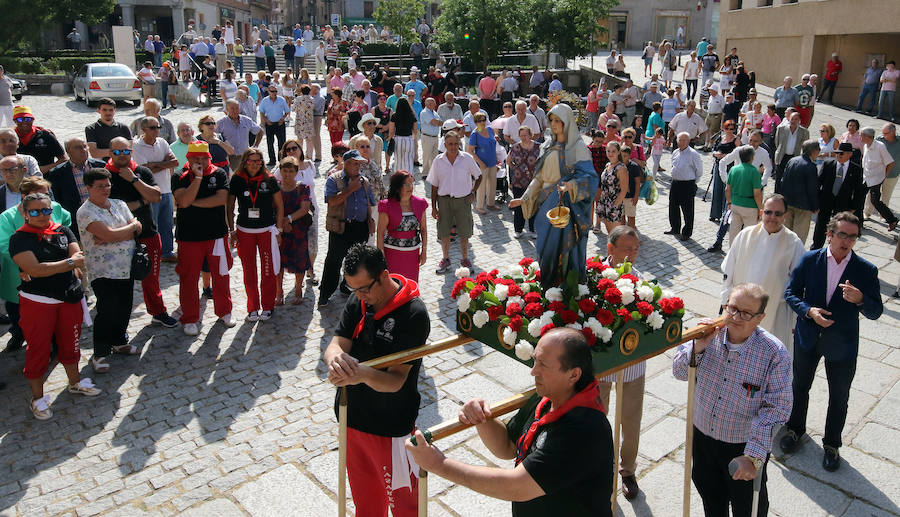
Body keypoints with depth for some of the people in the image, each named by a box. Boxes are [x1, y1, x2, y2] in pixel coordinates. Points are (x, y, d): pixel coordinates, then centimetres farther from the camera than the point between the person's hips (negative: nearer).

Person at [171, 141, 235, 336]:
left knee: (220, 274, 11)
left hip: (216, 234, 1)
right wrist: (198, 177, -19)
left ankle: (224, 312, 29)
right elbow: (183, 201, -18)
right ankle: (190, 319, 20)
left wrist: (194, 203, -10)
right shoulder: (180, 177, -1)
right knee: (188, 278, 5)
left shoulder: (219, 174, 3)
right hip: (189, 236, -1)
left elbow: (222, 198, -12)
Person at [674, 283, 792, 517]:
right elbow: (679, 373, -6)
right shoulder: (709, 333, -13)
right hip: (702, 436, 3)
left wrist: (753, 456, -26)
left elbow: (776, 407, -22)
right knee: (711, 497, 27)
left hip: (744, 446, -3)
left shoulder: (775, 354, -22)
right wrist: (698, 347, -25)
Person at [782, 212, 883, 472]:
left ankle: (832, 444, 36)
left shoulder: (866, 270, -12)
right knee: (800, 387, 20)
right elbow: (791, 292, -3)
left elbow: (876, 312, -11)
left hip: (842, 345, -1)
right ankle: (795, 428, 44)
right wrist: (809, 311, -21)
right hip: (807, 339, 1)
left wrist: (860, 299, -32)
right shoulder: (809, 260, -9)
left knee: (839, 398, 14)